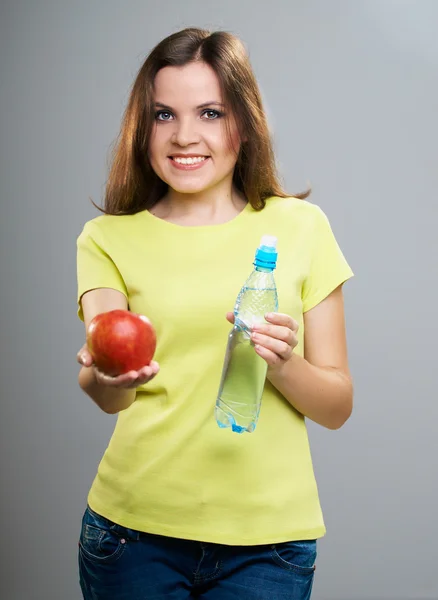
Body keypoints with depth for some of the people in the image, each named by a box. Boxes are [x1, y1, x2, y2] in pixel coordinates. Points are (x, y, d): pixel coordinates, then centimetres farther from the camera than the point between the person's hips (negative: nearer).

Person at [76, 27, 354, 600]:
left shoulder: (300, 226, 1)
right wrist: (104, 379, -35)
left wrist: (282, 362, -18)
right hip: (136, 529, 0)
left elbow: (337, 407, 2)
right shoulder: (108, 238, 1)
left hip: (267, 537, 0)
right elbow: (106, 393, -13)